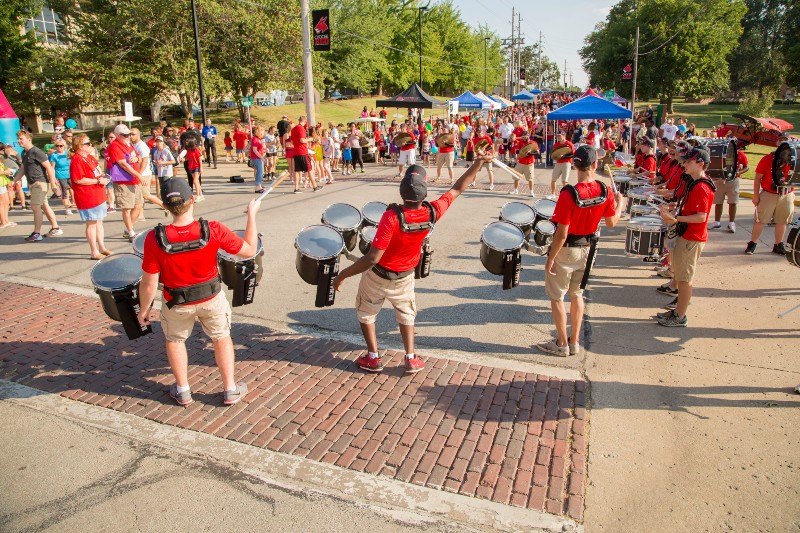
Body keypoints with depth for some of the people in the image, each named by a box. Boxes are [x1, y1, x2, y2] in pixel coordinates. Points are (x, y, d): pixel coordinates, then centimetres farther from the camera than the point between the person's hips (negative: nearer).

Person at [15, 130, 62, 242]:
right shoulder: (24, 153, 14)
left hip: (40, 183, -9)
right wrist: (14, 181, 18)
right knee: (44, 206, 13)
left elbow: (49, 167, -17)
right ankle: (55, 228, 22)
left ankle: (37, 233, -5)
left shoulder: (36, 152, -14)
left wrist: (53, 183, -20)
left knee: (35, 206, -10)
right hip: (32, 183, 9)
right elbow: (23, 168, 24)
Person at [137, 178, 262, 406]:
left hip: (177, 303, 0)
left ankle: (182, 391, 38)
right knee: (222, 338, 23)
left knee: (174, 340, 28)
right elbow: (250, 250, -15)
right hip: (211, 298, 0)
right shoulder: (213, 230, -26)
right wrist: (251, 214, -7)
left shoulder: (155, 239, -25)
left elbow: (149, 283, -16)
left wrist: (144, 309, 2)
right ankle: (230, 390, 31)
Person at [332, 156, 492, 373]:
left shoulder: (392, 217, -34)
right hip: (404, 277, 4)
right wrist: (479, 162, 3)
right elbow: (458, 189, -7)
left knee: (366, 313, 21)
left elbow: (372, 258, -34)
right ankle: (411, 359, 21)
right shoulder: (433, 213, -23)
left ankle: (373, 358, 23)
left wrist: (342, 275, -24)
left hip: (378, 274, -3)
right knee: (406, 314, 26)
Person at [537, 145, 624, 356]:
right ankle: (575, 342, 28)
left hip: (566, 250, -6)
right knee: (577, 295, 20)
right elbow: (611, 223, 3)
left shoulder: (568, 194, -25)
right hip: (587, 248, 6)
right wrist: (619, 205, 22)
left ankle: (562, 344, 19)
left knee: (556, 296, 10)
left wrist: (550, 259, -12)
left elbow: (562, 234, -22)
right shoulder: (604, 191, -9)